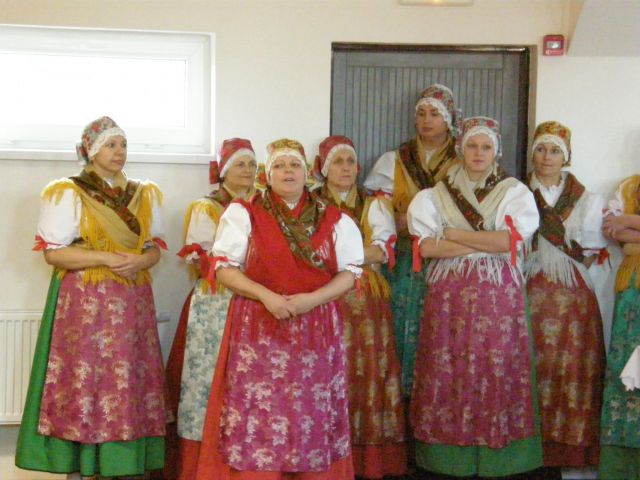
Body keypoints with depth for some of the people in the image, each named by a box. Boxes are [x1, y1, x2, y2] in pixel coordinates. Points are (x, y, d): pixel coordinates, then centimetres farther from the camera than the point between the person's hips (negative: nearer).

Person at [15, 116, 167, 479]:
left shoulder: (143, 195, 13)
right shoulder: (68, 193, -2)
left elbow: (156, 247, 14)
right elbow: (53, 252, -9)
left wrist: (140, 261, -9)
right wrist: (108, 259, -17)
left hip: (131, 301, 5)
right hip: (85, 301, -4)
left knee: (130, 381, 3)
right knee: (84, 378, -5)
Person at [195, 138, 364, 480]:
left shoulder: (334, 220, 6)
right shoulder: (244, 214, 1)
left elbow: (350, 272, 4)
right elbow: (224, 268, -2)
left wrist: (312, 299, -13)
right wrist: (266, 296, -16)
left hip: (316, 331, 2)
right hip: (258, 330, -2)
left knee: (311, 416, 4)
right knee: (258, 414, -3)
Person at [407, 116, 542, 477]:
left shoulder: (515, 192, 6)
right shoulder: (439, 194, 9)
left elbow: (511, 239, -10)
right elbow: (426, 246, -5)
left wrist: (452, 234, -6)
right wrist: (487, 242, -9)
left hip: (499, 297, -1)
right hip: (449, 296, 1)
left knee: (496, 370, -2)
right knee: (449, 370, -1)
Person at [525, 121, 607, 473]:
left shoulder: (586, 200, 10)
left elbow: (591, 252, 8)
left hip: (573, 297, 1)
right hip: (530, 295, -1)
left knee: (571, 367, -4)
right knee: (532, 368, -6)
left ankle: (566, 446, 5)